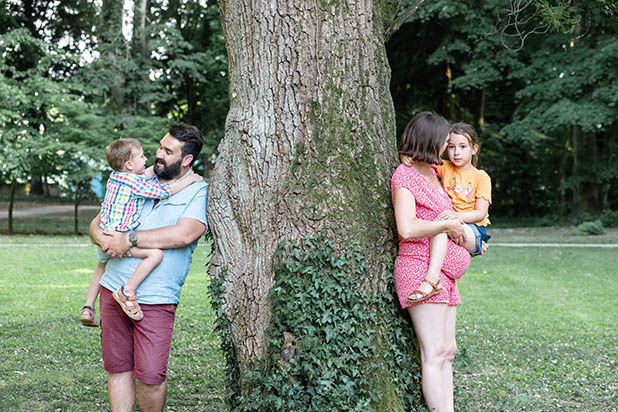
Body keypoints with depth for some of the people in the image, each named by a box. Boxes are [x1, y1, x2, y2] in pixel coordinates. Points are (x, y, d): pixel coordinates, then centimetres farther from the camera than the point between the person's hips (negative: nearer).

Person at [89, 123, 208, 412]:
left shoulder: (199, 191, 1)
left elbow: (184, 234, -17)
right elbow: (97, 223, 18)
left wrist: (129, 240, -16)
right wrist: (102, 237, -8)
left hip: (155, 298, -5)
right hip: (113, 288, 5)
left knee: (150, 376, -7)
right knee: (117, 368, 8)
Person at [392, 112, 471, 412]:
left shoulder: (429, 172, 17)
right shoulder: (404, 175, -10)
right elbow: (407, 229, -23)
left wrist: (470, 236, 27)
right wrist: (450, 224, -11)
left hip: (444, 272, 10)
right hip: (420, 268, -10)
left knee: (447, 352, 8)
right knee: (434, 353, -11)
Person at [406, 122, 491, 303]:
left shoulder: (481, 177, 0)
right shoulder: (445, 168, 11)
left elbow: (481, 213, -8)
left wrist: (456, 216, -26)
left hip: (475, 232, -6)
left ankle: (431, 279, -48)